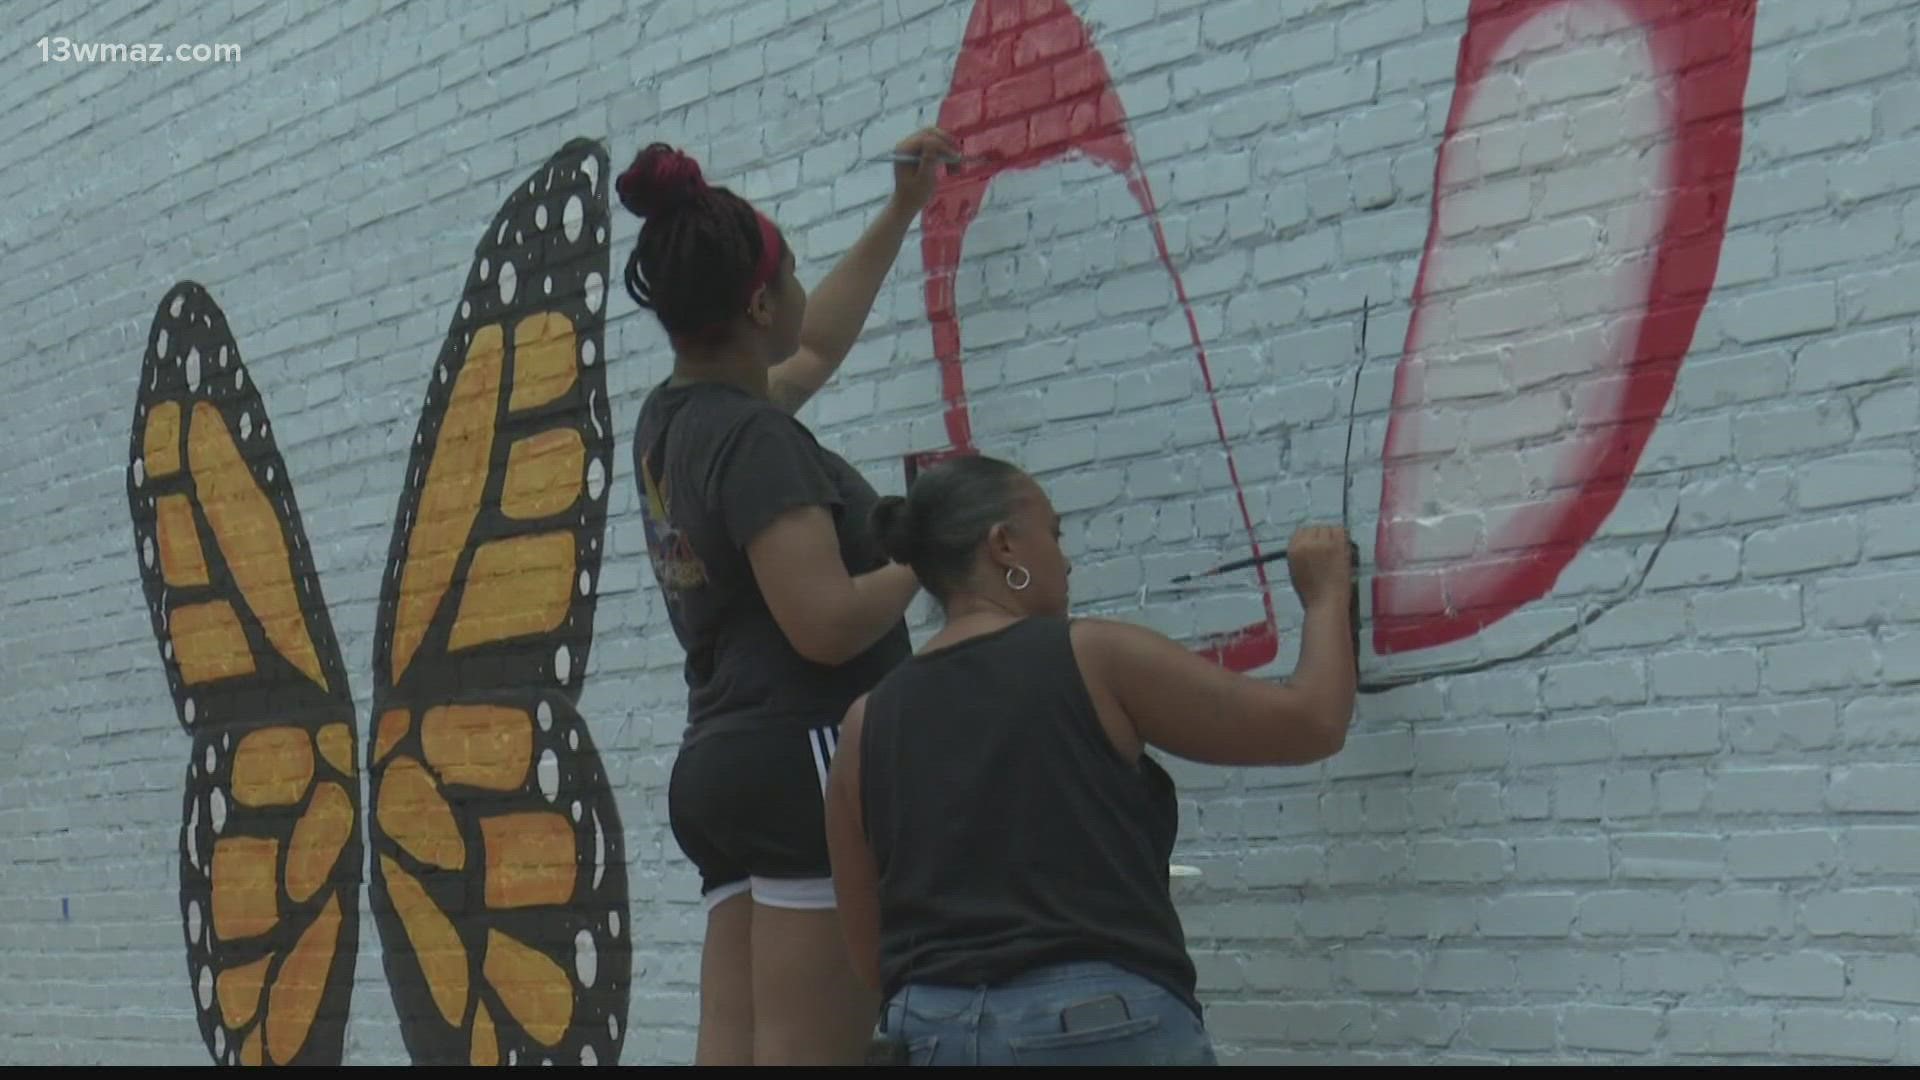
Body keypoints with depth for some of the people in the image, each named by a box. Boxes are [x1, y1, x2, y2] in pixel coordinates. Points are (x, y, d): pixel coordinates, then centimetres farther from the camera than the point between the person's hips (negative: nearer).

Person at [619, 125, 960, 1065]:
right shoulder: (753, 439, -13)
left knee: (731, 1050, 4)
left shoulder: (671, 420, 15)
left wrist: (900, 215, 40)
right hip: (803, 761, -9)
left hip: (722, 766, 9)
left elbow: (811, 350, 33)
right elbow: (828, 624, -21)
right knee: (809, 1054, -12)